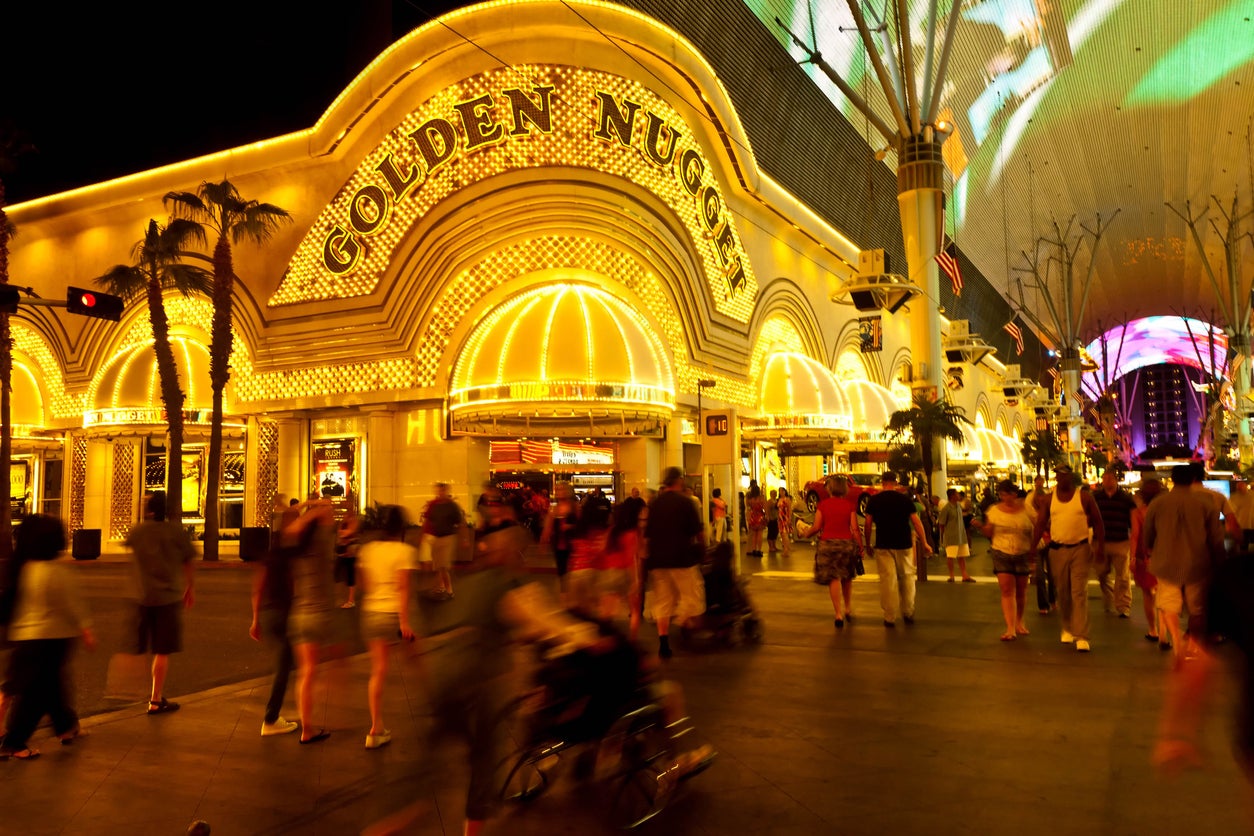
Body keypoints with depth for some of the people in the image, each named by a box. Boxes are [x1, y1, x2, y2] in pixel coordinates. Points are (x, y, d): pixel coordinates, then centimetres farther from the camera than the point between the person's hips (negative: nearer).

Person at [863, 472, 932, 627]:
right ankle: (908, 613, 21)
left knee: (887, 580, 0)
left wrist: (867, 543, 10)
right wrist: (925, 543, 7)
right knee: (907, 578, 16)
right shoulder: (905, 499, 0)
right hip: (904, 544, 1)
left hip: (883, 546, -1)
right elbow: (916, 522, 0)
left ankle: (890, 618, 2)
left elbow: (868, 524, -1)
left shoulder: (874, 500, -1)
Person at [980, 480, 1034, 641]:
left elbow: (1033, 533, 3)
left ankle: (1019, 621, 31)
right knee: (1007, 591, -8)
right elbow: (988, 534, 5)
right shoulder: (994, 511, 1)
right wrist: (984, 527, -16)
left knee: (1021, 591, 9)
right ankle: (1010, 628, -9)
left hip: (1022, 555, 0)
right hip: (1002, 555, 0)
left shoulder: (1025, 509, -2)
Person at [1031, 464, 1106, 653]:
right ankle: (1067, 629, 29)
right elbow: (1040, 525, 4)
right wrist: (1032, 548, -4)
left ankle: (1081, 637, -5)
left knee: (1079, 593, -7)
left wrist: (1100, 546, -6)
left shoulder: (1084, 497, -1)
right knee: (1063, 593, 12)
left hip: (1080, 549, -2)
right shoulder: (1049, 499, 4)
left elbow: (1097, 522, 3)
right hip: (1057, 550, 2)